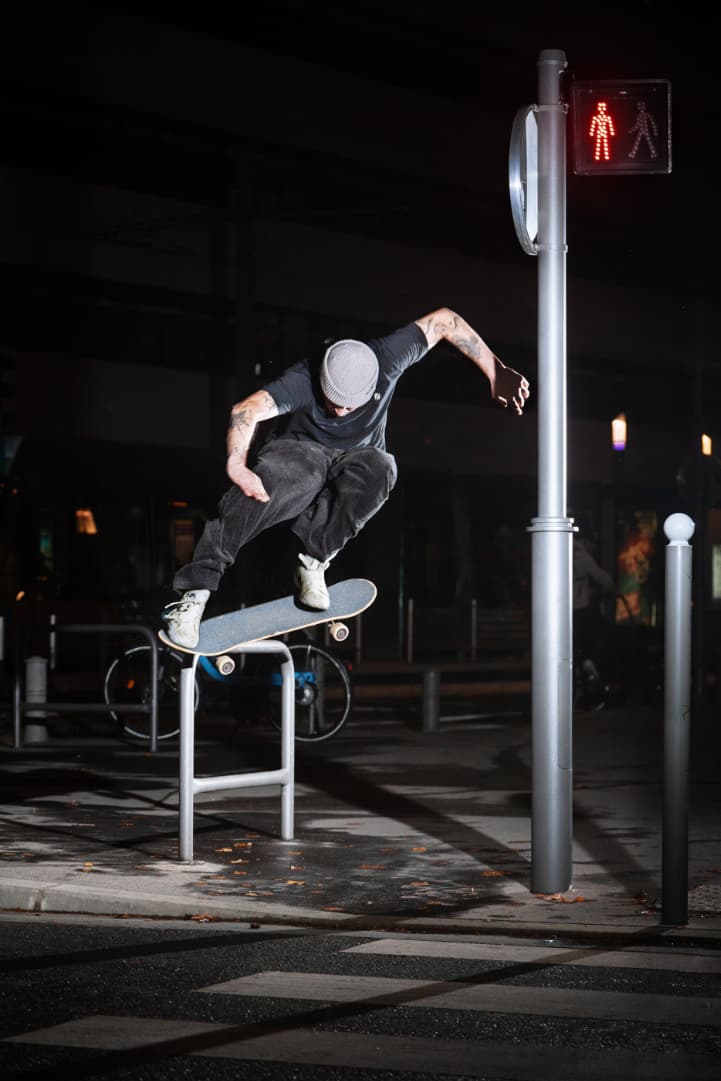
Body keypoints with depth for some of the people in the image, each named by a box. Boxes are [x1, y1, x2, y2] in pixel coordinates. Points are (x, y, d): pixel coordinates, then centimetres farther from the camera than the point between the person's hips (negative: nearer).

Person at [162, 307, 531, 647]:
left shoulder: (386, 359, -22)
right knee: (265, 483, -40)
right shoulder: (303, 381, -29)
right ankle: (194, 593, -37)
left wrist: (497, 375, -10)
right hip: (300, 451, -3)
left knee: (379, 468, -37)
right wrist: (237, 465, -63)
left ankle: (313, 561, -23)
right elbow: (246, 410, -45)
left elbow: (444, 321, -10)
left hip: (355, 457, 3)